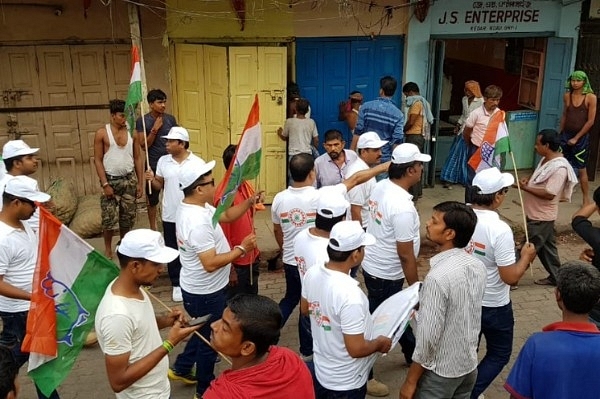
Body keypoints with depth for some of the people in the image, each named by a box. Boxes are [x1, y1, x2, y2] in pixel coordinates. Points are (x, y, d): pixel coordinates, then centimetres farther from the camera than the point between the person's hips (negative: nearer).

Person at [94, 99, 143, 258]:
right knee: (109, 218, -1)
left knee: (128, 216, 9)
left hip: (129, 179, 3)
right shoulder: (102, 133, -7)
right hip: (111, 180, -3)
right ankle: (108, 249, 16)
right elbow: (97, 160, -7)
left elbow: (137, 158, 6)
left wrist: (140, 182, 3)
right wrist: (105, 184, -13)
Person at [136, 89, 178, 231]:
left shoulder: (170, 119, 2)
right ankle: (153, 228, 25)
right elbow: (144, 146, -10)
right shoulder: (142, 121, -7)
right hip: (153, 166, -2)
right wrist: (154, 129, -19)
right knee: (152, 200, 11)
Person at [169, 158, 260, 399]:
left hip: (200, 288, 10)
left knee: (203, 332, 29)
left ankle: (181, 369, 46)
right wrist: (242, 248, -25)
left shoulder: (192, 206, 0)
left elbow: (226, 216, 11)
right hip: (205, 293, -10)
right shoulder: (197, 222, -33)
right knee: (209, 339, 11)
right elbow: (211, 264, -33)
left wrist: (250, 202, -1)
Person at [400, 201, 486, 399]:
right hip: (469, 365, 7)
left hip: (440, 371, -7)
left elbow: (428, 338, -24)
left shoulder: (438, 277, -29)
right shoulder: (477, 266, -6)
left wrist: (410, 381, -13)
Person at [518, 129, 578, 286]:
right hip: (537, 214, 10)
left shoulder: (559, 168, -24)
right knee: (546, 246, 19)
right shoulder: (546, 160, 6)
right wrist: (529, 179, 1)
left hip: (541, 217, -10)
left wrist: (526, 188, -23)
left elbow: (549, 194, -27)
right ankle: (555, 277, 31)